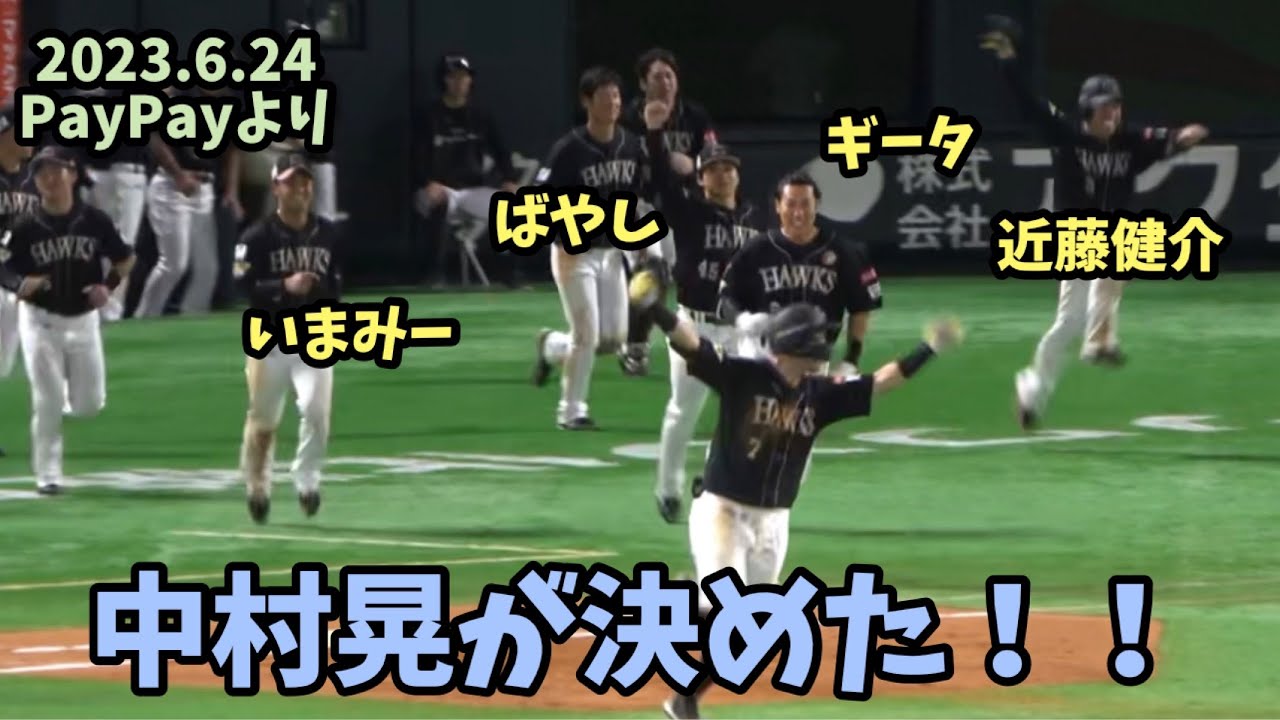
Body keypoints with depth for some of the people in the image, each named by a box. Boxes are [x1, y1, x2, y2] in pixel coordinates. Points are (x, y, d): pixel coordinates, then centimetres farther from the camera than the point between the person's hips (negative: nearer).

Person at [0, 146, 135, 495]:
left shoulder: (94, 221, -6)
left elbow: (125, 258, 6)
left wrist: (109, 285, -10)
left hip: (83, 319, 2)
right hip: (40, 320, -2)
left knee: (89, 404, 4)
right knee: (47, 401, -7)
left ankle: (67, 400, 39)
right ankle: (48, 475, 3)